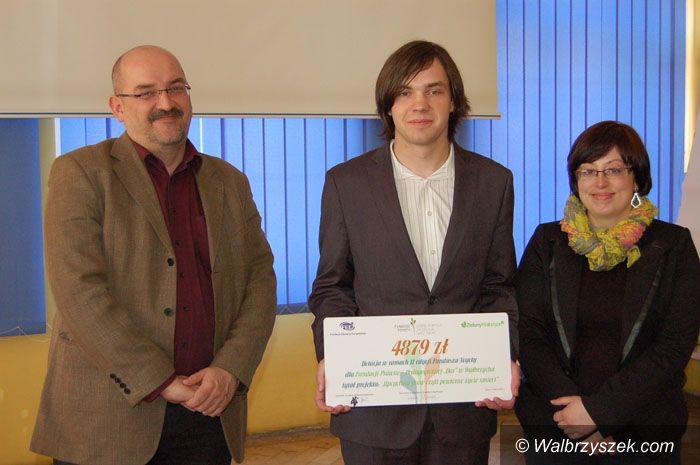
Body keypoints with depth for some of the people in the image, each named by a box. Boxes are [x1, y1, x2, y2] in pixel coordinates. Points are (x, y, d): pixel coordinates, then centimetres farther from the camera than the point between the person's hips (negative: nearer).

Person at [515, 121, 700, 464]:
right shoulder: (547, 242, 2)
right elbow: (528, 335, -4)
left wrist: (598, 409, -15)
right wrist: (571, 409, -16)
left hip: (646, 431, -1)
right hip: (553, 425, 1)